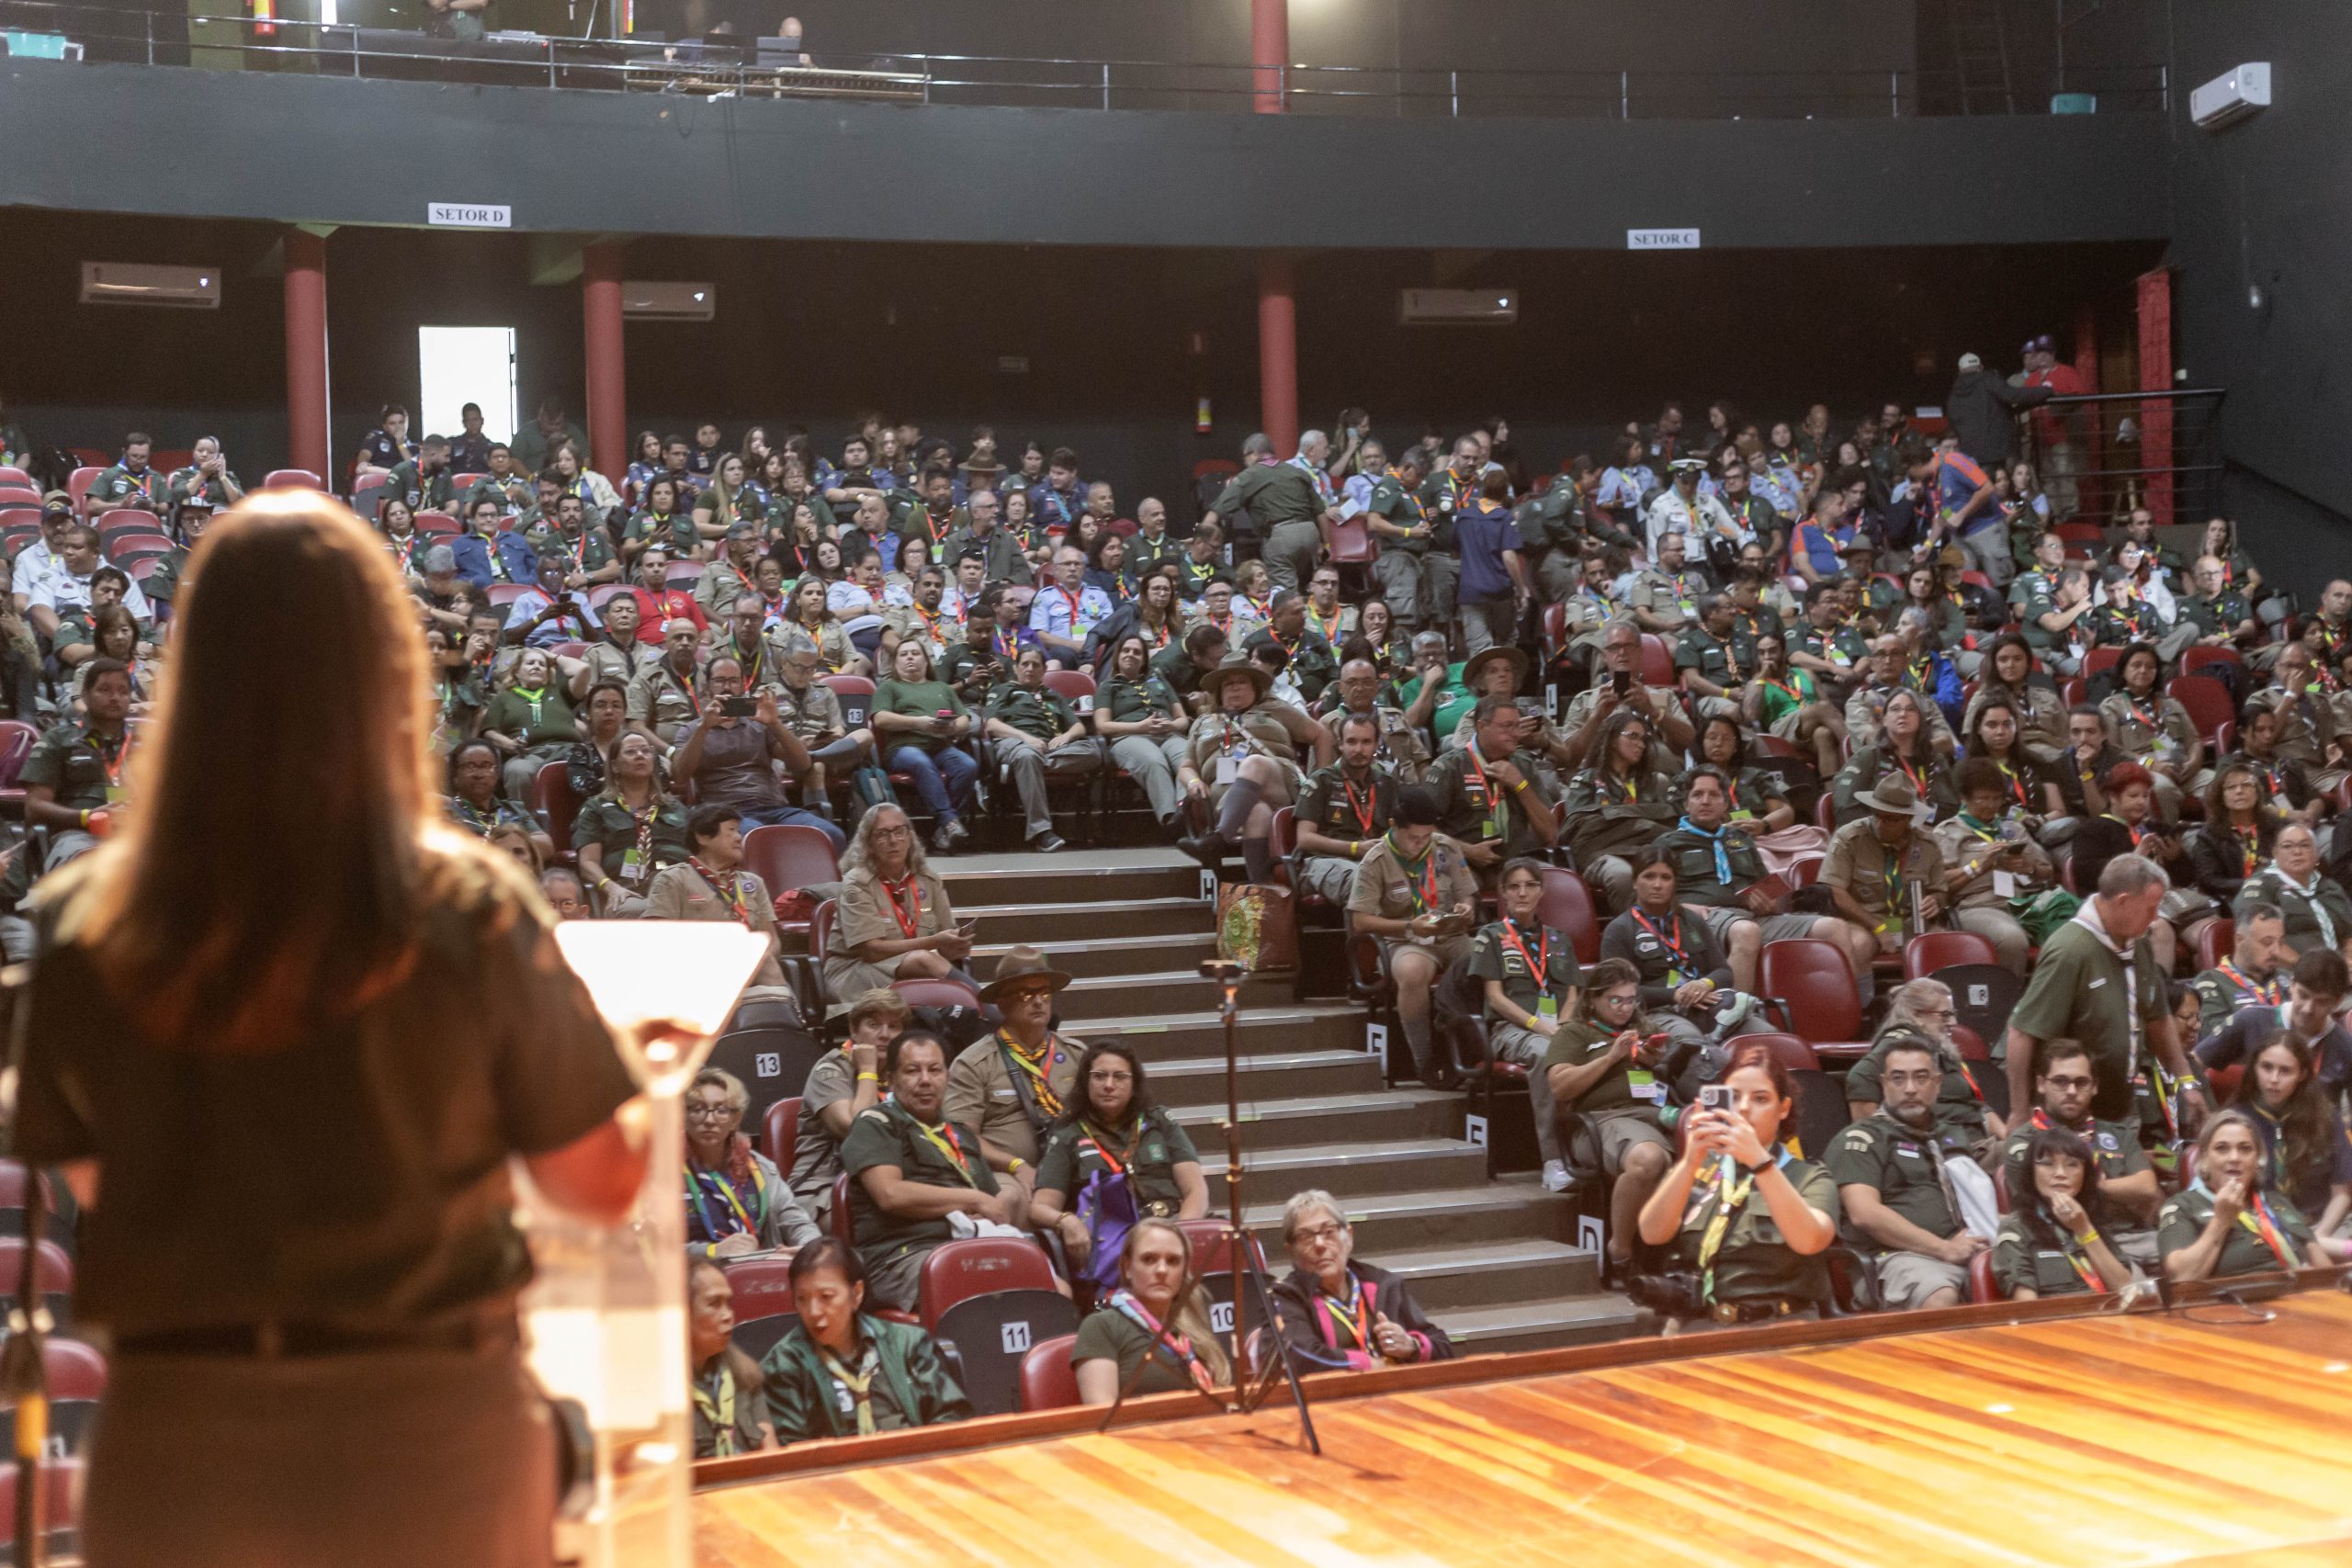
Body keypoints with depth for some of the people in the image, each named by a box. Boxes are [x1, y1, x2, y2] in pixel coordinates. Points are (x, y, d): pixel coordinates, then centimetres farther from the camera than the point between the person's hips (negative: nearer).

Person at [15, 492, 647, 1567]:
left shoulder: (85, 927, -8)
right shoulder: (466, 912, -14)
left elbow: (91, 1179, 7)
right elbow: (603, 1189, -6)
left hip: (174, 1445, 1)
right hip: (425, 1435, -1)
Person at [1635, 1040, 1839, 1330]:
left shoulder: (1810, 1177, 10)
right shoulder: (1695, 1169, 16)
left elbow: (1809, 1241, -12)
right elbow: (1652, 1234, -1)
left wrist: (1759, 1160, -22)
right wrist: (1691, 1161, -15)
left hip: (1778, 1331, -2)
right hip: (1693, 1327, 2)